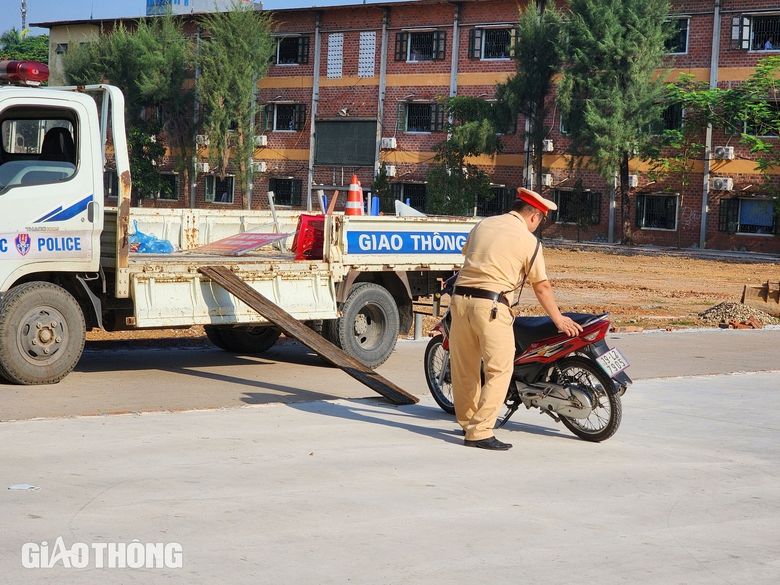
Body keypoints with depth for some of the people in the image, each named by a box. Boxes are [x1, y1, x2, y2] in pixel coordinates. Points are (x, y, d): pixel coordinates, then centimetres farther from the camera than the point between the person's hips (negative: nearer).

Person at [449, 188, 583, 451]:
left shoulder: (483, 225, 15)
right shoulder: (528, 241, 0)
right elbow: (541, 287, 5)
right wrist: (558, 319, 17)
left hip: (460, 298, 7)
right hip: (491, 305, -6)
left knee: (464, 366, 15)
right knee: (499, 370, -2)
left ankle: (467, 421, 29)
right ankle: (479, 432, -8)